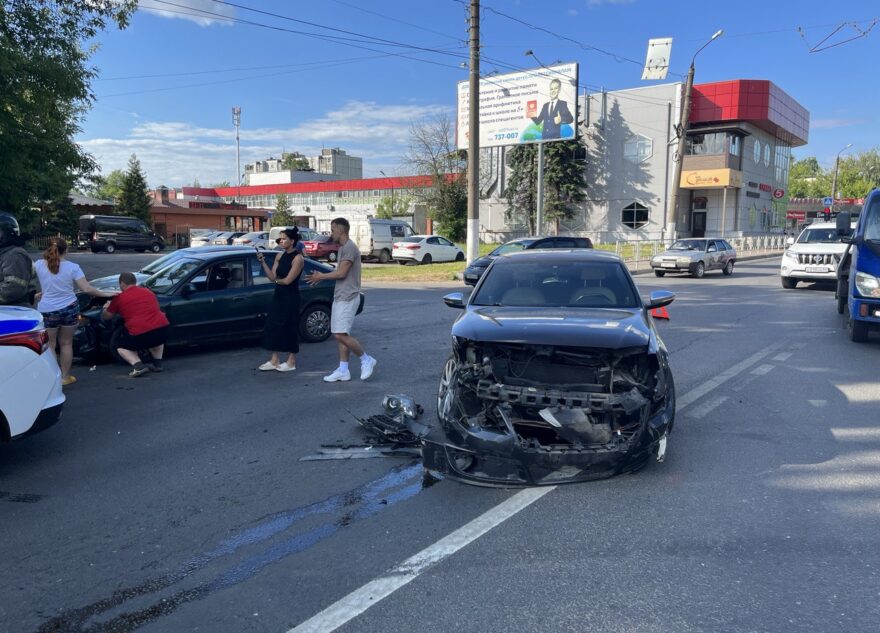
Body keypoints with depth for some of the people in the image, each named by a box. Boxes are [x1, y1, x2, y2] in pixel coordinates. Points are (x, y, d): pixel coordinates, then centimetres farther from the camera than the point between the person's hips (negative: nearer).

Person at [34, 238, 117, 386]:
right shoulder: (72, 267, -8)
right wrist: (104, 293, 1)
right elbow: (86, 289, -10)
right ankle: (65, 377, 20)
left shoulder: (40, 265, -5)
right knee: (66, 344, 14)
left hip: (47, 310, 0)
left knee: (49, 345, 11)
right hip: (69, 309, 0)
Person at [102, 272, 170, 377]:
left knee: (121, 347, 23)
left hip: (140, 334, -4)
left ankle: (138, 365, -2)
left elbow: (106, 317, 23)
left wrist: (107, 308, 46)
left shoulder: (119, 298, 9)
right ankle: (158, 363, 20)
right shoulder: (148, 292, 21)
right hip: (163, 329, 4)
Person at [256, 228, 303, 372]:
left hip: (290, 298, -8)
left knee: (289, 328, 0)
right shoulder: (280, 256, 9)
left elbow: (288, 280, -17)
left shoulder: (298, 258, -13)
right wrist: (263, 262, -7)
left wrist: (277, 280, 1)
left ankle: (291, 361, 12)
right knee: (274, 327, 7)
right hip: (278, 296, 8)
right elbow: (272, 277, 2)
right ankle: (274, 361, 15)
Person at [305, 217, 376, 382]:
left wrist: (321, 277, -7)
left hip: (347, 298, -10)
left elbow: (341, 273, -19)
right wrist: (321, 276, 14)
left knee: (341, 335, -12)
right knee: (341, 335, 8)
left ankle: (366, 359, 2)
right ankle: (343, 370, 11)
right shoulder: (343, 248, 17)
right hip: (340, 298, 10)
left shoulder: (350, 247, -14)